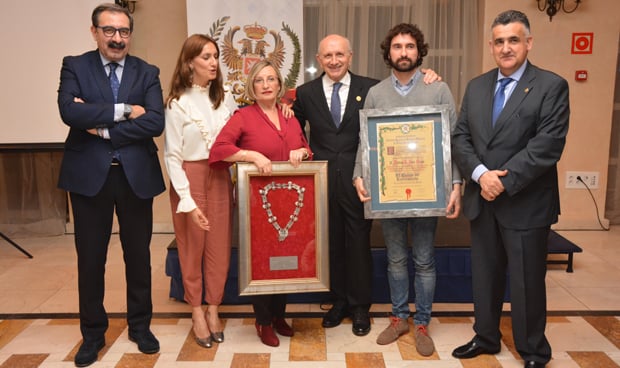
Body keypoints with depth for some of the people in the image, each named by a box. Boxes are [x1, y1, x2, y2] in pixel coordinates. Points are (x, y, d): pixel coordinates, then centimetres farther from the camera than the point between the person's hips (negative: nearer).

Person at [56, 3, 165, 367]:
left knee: (139, 255, 11)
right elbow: (69, 112, -16)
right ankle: (93, 333, 26)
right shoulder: (75, 66, 2)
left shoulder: (147, 73, 3)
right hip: (89, 175, 0)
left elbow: (156, 122, -12)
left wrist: (103, 128, -14)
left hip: (136, 175, 1)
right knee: (90, 258, 9)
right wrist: (123, 111, -17)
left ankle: (140, 326, 29)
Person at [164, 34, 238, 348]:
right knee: (192, 248, 9)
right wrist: (188, 201, -14)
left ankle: (213, 309, 23)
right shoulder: (178, 104, -6)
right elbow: (172, 156, -8)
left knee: (219, 248, 6)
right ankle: (197, 313, 24)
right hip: (189, 178, -3)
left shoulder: (226, 98, 5)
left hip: (220, 177, 3)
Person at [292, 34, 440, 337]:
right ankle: (339, 301, 30)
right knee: (331, 244, 12)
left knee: (359, 244, 8)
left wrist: (426, 81, -11)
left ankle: (360, 307, 26)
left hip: (357, 181, -1)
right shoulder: (306, 93, 5)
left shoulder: (371, 88, -1)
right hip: (322, 183, 2)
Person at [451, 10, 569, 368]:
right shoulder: (476, 86, 9)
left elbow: (548, 145, -16)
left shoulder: (552, 85, -6)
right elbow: (460, 137, 3)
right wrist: (480, 174, -14)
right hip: (482, 200, 5)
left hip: (525, 203, -4)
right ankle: (486, 337, 35)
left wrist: (504, 181, -18)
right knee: (484, 276, 16)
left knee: (527, 282, 7)